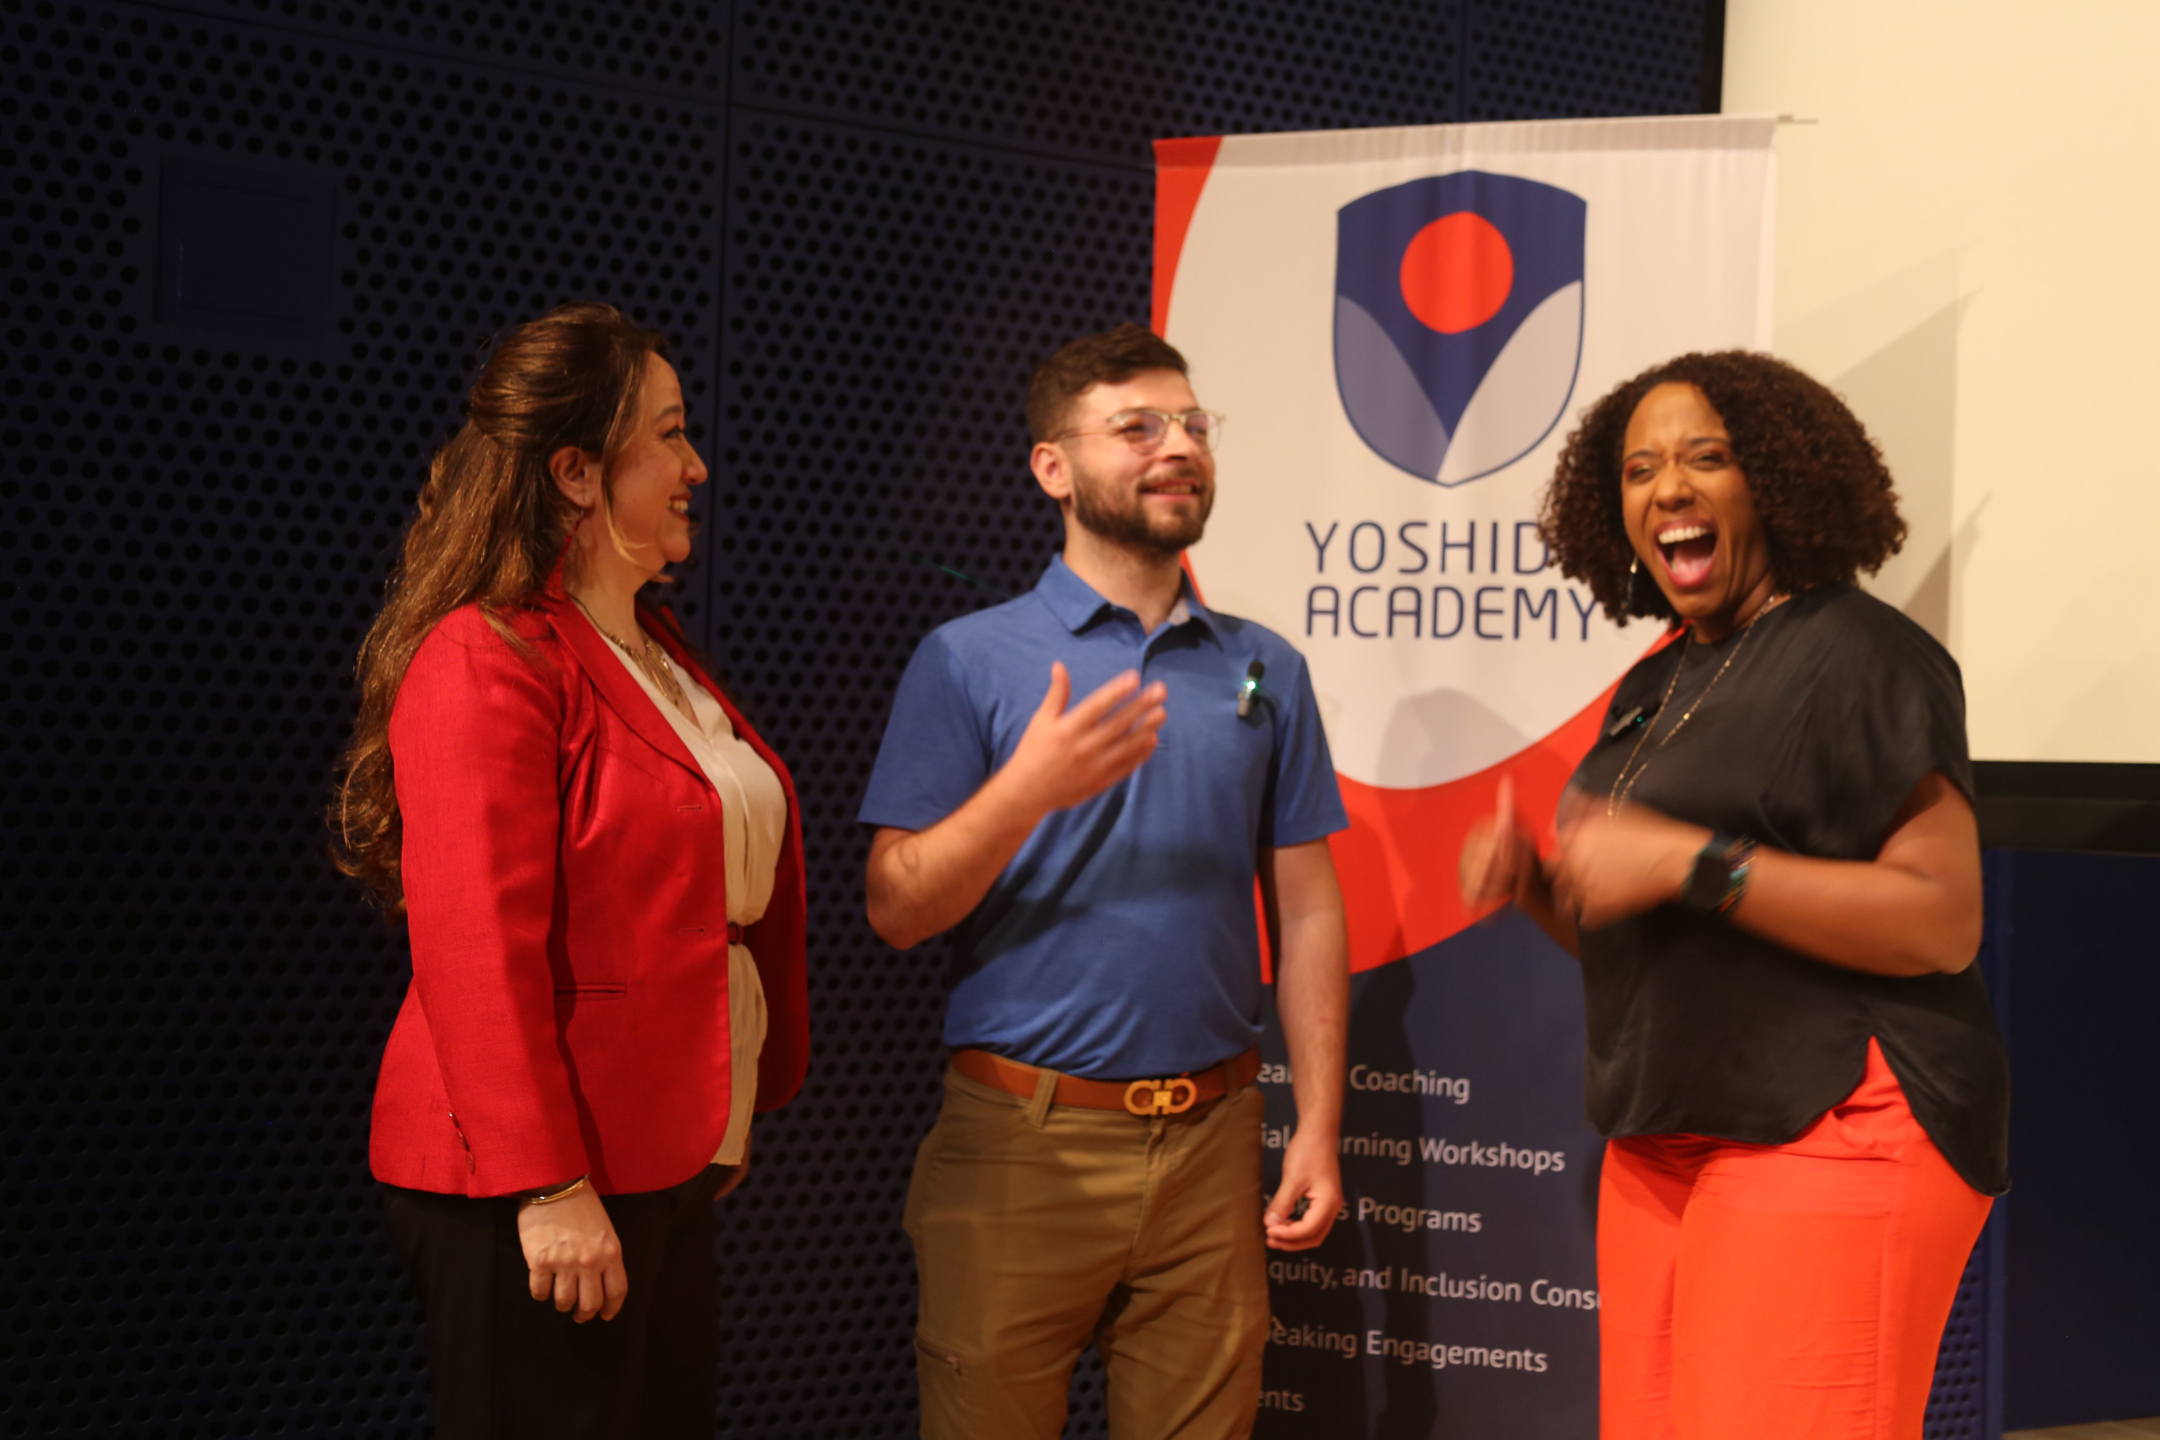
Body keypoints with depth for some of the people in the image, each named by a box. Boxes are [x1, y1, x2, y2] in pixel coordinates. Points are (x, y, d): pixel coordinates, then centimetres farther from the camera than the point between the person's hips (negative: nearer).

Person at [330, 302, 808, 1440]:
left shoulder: (652, 651, 16)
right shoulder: (488, 659, -14)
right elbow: (477, 950, -20)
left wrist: (729, 1116, 18)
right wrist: (549, 1190, -22)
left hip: (666, 1166, 9)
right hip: (537, 1192, -9)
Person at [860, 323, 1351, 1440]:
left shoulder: (1266, 672, 11)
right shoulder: (967, 661, 1)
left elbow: (1306, 912, 10)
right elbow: (896, 910, -4)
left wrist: (1318, 1130, 3)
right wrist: (1029, 789, -20)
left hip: (1208, 1138, 3)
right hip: (1020, 1137, -3)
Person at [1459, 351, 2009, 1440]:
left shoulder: (1859, 654, -8)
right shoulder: (1654, 687, 17)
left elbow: (1944, 922, -17)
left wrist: (1687, 863, -22)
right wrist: (1534, 887, 4)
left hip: (1828, 1137, -8)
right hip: (1663, 1146, 8)